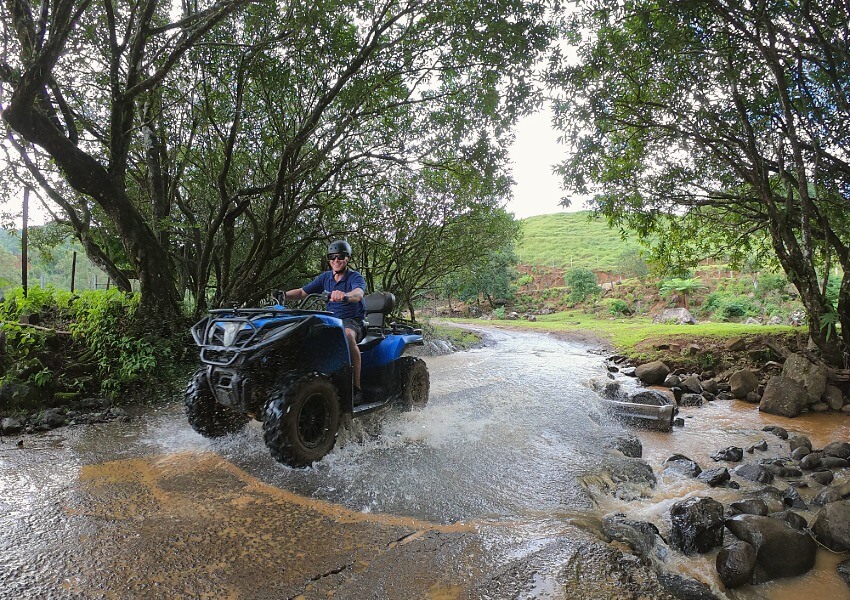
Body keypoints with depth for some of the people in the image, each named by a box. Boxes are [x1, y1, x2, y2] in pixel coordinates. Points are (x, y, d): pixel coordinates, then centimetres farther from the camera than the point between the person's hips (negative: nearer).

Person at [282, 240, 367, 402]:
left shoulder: (355, 277, -6)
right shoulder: (325, 277, 11)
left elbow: (358, 294, -29)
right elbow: (303, 292, 7)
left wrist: (344, 296, -52)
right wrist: (285, 295, -14)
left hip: (352, 320, -5)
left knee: (348, 335, -39)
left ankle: (356, 387, -34)